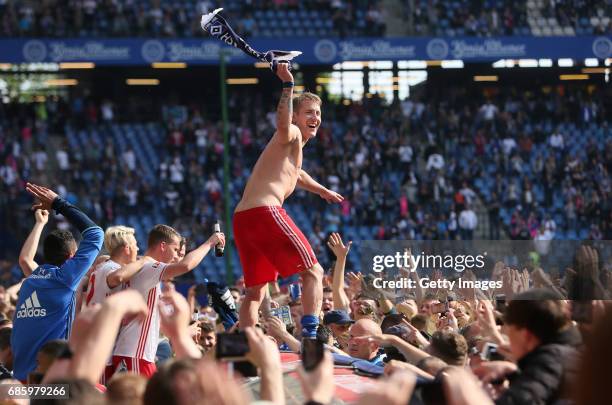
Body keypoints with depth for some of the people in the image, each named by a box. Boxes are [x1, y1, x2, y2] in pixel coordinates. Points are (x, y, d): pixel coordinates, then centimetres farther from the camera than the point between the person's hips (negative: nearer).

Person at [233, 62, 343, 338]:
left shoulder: (294, 147, 30)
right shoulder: (292, 135, 0)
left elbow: (294, 173, 55)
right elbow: (283, 125, -29)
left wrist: (321, 190, 70)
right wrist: (288, 87, -37)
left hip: (242, 218, 10)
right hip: (266, 212, -10)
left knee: (255, 292, 15)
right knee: (313, 271, -5)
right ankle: (310, 334, -17)